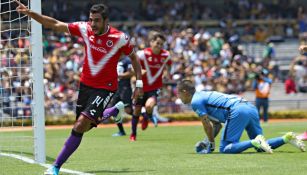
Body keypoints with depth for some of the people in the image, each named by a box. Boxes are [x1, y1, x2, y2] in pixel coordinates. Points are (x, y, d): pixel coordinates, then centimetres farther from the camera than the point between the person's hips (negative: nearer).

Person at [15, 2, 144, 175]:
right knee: (86, 125, 17)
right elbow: (55, 24, -5)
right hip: (85, 84, 5)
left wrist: (139, 83, -1)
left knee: (81, 125, -18)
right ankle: (115, 111, 50)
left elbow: (134, 57, 1)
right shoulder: (85, 29, -8)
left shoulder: (120, 38, -16)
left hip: (105, 88, -5)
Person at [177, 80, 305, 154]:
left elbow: (207, 125, -1)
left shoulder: (195, 101, 2)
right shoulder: (204, 96, 31)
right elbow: (217, 124, 32)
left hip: (237, 111, -10)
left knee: (225, 149, -11)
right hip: (251, 108, 10)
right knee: (260, 148, 16)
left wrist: (211, 145, 9)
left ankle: (255, 142, -27)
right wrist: (209, 141, 28)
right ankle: (286, 138, -2)